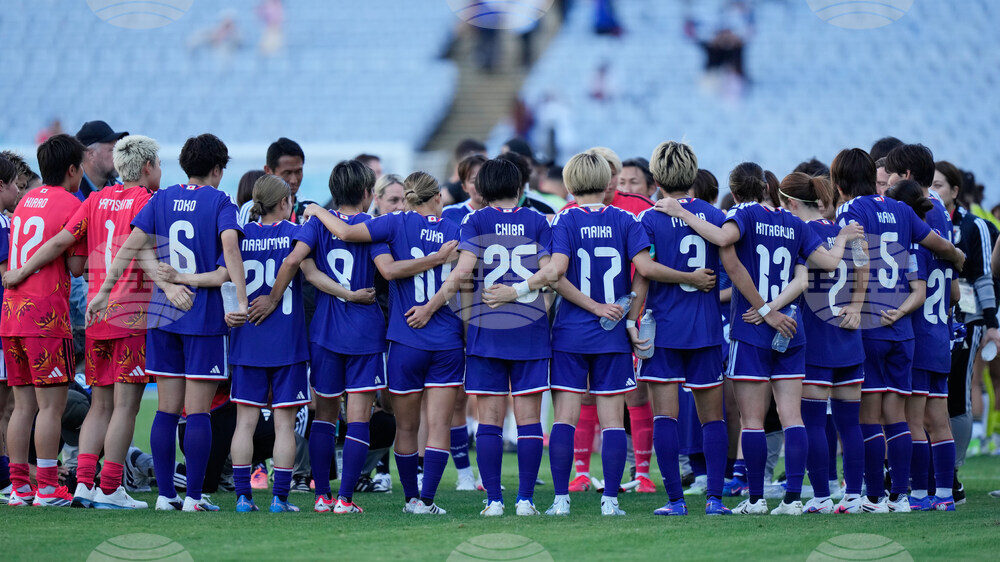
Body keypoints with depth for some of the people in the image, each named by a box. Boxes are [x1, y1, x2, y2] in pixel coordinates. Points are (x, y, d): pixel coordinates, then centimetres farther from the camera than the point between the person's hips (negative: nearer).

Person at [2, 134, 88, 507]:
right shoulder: (71, 206, -6)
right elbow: (76, 267, -7)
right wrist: (87, 246, 9)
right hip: (46, 315, -7)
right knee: (51, 404, -5)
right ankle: (47, 488, -7)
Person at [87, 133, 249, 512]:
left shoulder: (161, 200, 8)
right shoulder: (219, 202, -3)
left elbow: (131, 245, 0)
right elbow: (230, 246, -19)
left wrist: (105, 290, 1)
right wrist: (241, 301, -24)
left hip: (162, 313, 4)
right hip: (205, 316, -4)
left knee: (167, 409, 9)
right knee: (198, 411, -1)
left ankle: (165, 494, 8)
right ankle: (193, 497, -3)